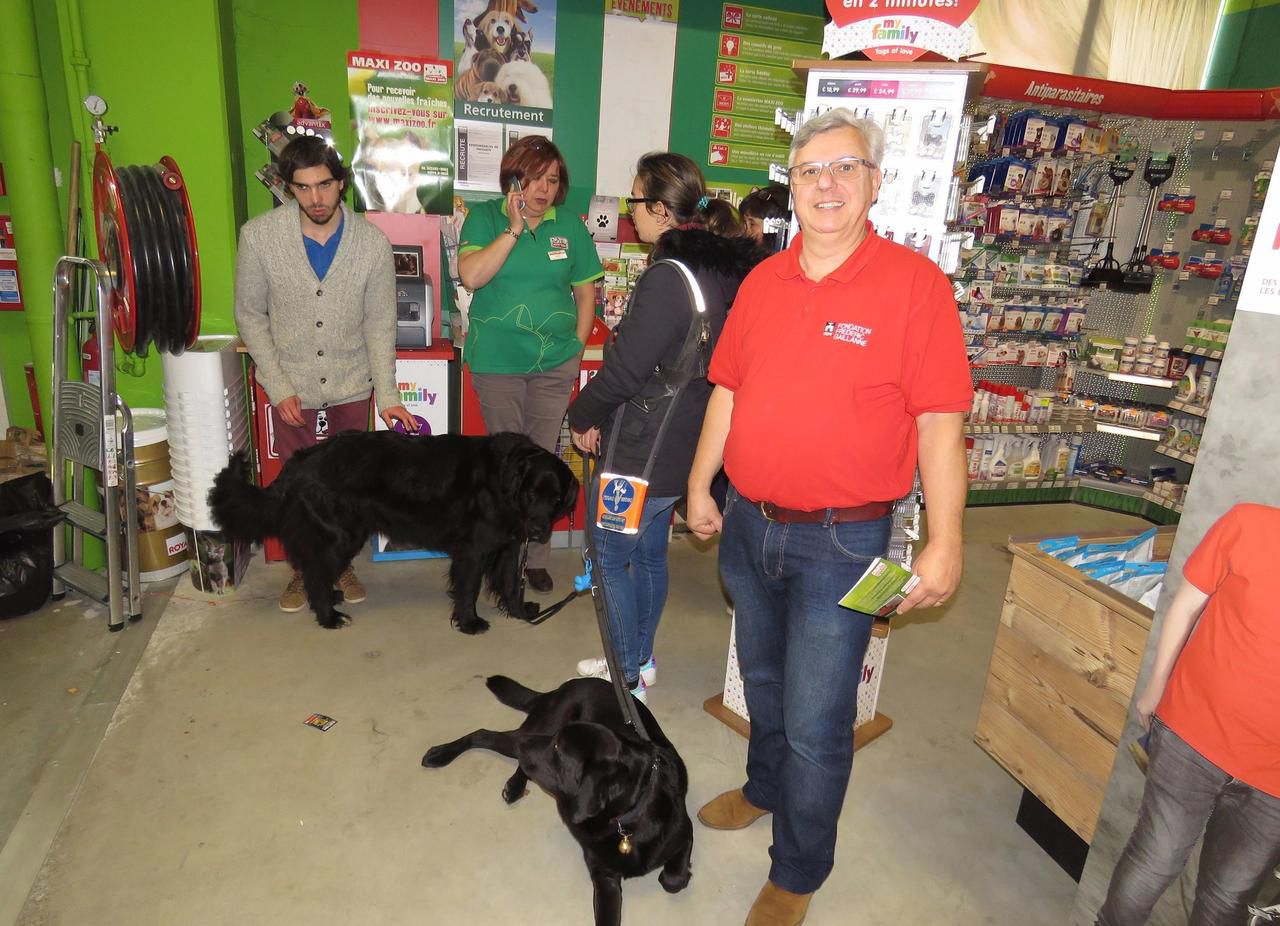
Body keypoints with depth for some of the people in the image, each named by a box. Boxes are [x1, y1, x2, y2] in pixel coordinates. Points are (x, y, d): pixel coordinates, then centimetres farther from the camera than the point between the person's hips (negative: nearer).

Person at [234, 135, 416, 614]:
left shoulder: (372, 242, -12)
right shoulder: (259, 236, -14)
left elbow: (380, 323, -6)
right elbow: (250, 316, -5)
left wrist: (387, 395, -11)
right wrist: (278, 387, -11)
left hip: (350, 388, 1)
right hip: (291, 389, 0)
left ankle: (342, 562, 36)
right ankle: (304, 568, 33)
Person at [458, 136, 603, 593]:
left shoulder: (570, 227, 6)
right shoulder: (485, 217, 1)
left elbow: (586, 294, 10)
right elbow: (471, 276, -14)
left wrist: (577, 348, 2)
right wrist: (514, 228, -14)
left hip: (555, 364, 2)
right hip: (497, 362, -1)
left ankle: (536, 555, 20)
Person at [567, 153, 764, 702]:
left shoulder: (668, 279, -24)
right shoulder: (724, 270, 5)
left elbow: (624, 368, -22)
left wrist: (583, 416, -2)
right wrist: (603, 415, 9)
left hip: (641, 453, -9)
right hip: (685, 446, 9)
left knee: (611, 558, 8)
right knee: (649, 554, 21)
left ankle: (627, 680, 20)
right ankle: (640, 660, 37)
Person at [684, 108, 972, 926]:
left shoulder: (915, 283, -11)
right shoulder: (763, 282, 5)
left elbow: (941, 422, -13)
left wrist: (945, 542, -15)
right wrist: (701, 485, 11)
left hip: (842, 542, -5)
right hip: (749, 523, 6)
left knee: (817, 722, 4)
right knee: (763, 681, 24)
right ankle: (765, 789, 51)